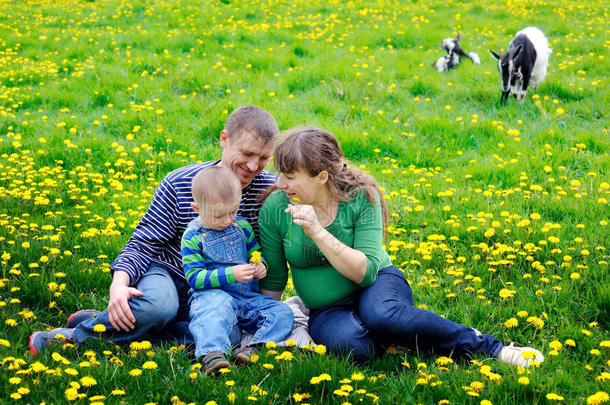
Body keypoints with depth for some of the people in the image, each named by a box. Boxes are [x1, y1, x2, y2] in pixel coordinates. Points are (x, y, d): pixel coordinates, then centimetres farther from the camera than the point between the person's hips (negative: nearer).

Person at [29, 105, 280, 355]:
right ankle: (76, 334, -15)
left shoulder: (269, 189, -7)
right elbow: (143, 244, -8)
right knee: (158, 305, -41)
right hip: (167, 272, -2)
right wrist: (119, 285, -26)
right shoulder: (178, 184, -10)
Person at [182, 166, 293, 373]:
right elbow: (194, 277, -9)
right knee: (213, 316, -40)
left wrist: (260, 265, -1)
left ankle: (253, 348, -36)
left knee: (283, 313, -15)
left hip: (249, 297, 6)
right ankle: (212, 354, -63)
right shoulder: (192, 237, -4)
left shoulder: (242, 226, 11)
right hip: (213, 294, -6)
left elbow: (255, 252, 25)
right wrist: (230, 274, -20)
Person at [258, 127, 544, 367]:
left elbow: (366, 272, -23)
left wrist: (317, 232, -31)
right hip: (327, 310, 1)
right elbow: (273, 282, 2)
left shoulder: (360, 196, -15)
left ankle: (480, 344, -22)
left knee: (381, 315, -39)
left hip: (377, 285, -1)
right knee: (349, 342, -37)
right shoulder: (274, 210, -11)